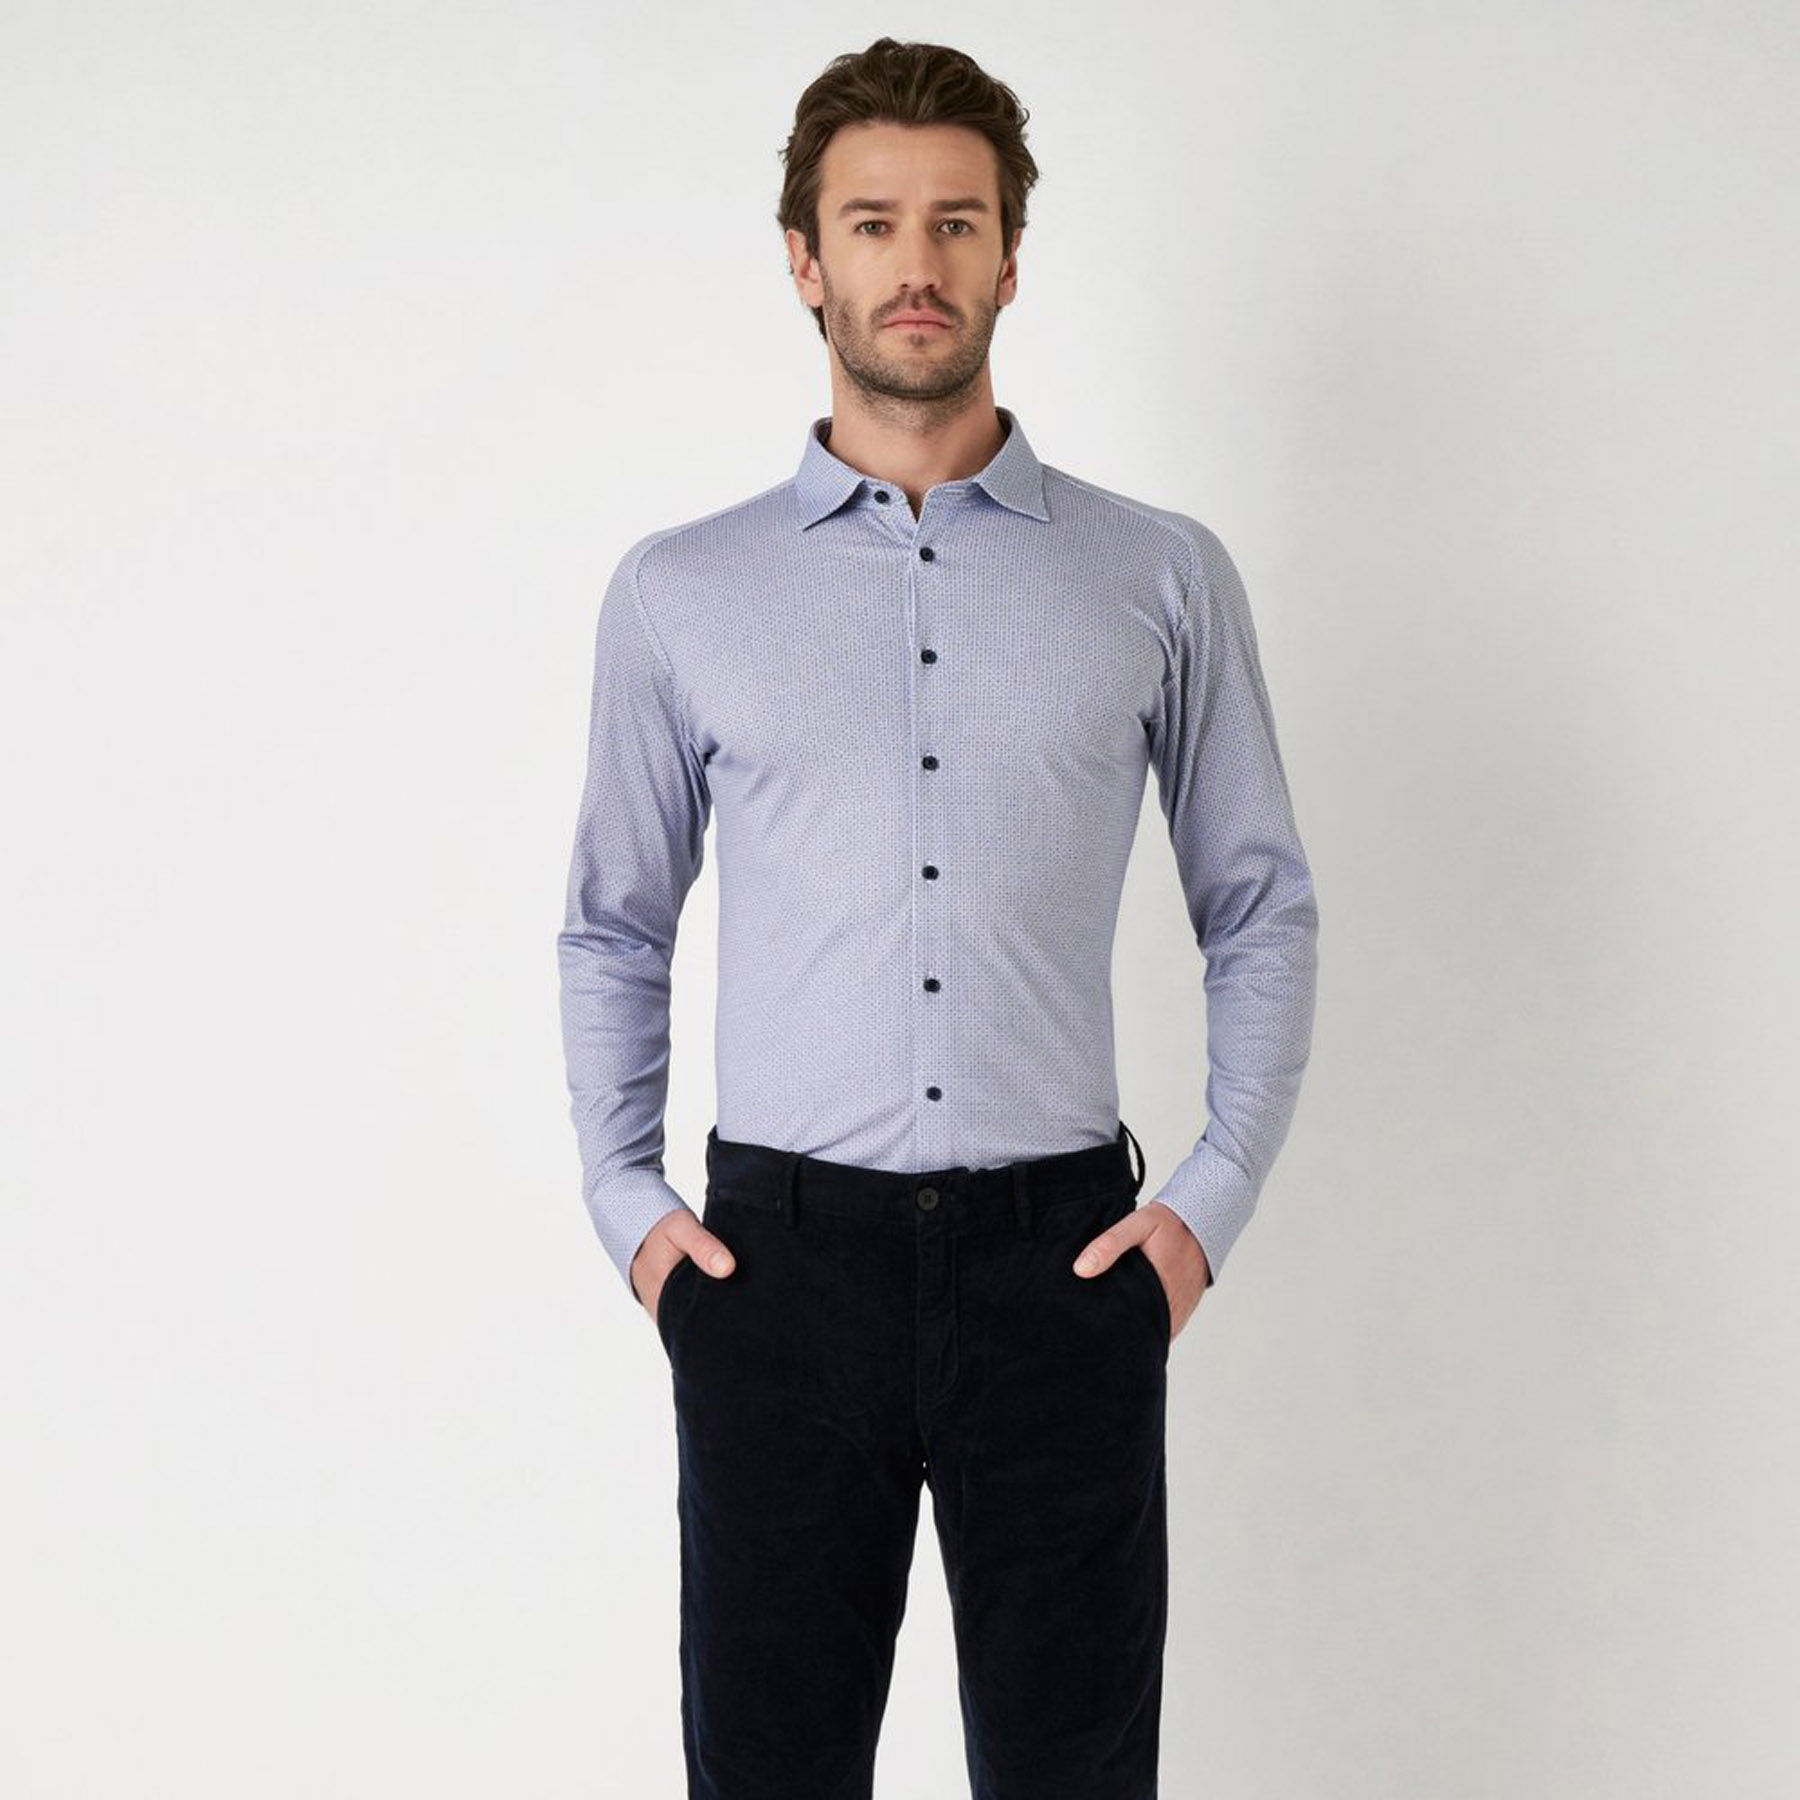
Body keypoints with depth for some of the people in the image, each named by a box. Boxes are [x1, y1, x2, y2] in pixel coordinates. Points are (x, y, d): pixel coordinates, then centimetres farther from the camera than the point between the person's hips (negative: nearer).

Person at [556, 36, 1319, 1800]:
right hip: (777, 1258, 1)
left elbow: (1264, 912, 8)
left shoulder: (1162, 577, 5)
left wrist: (1213, 1197, -1)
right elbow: (611, 928, 14)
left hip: (1062, 1260, 0)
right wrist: (623, 1198, 4)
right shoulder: (677, 592, 7)